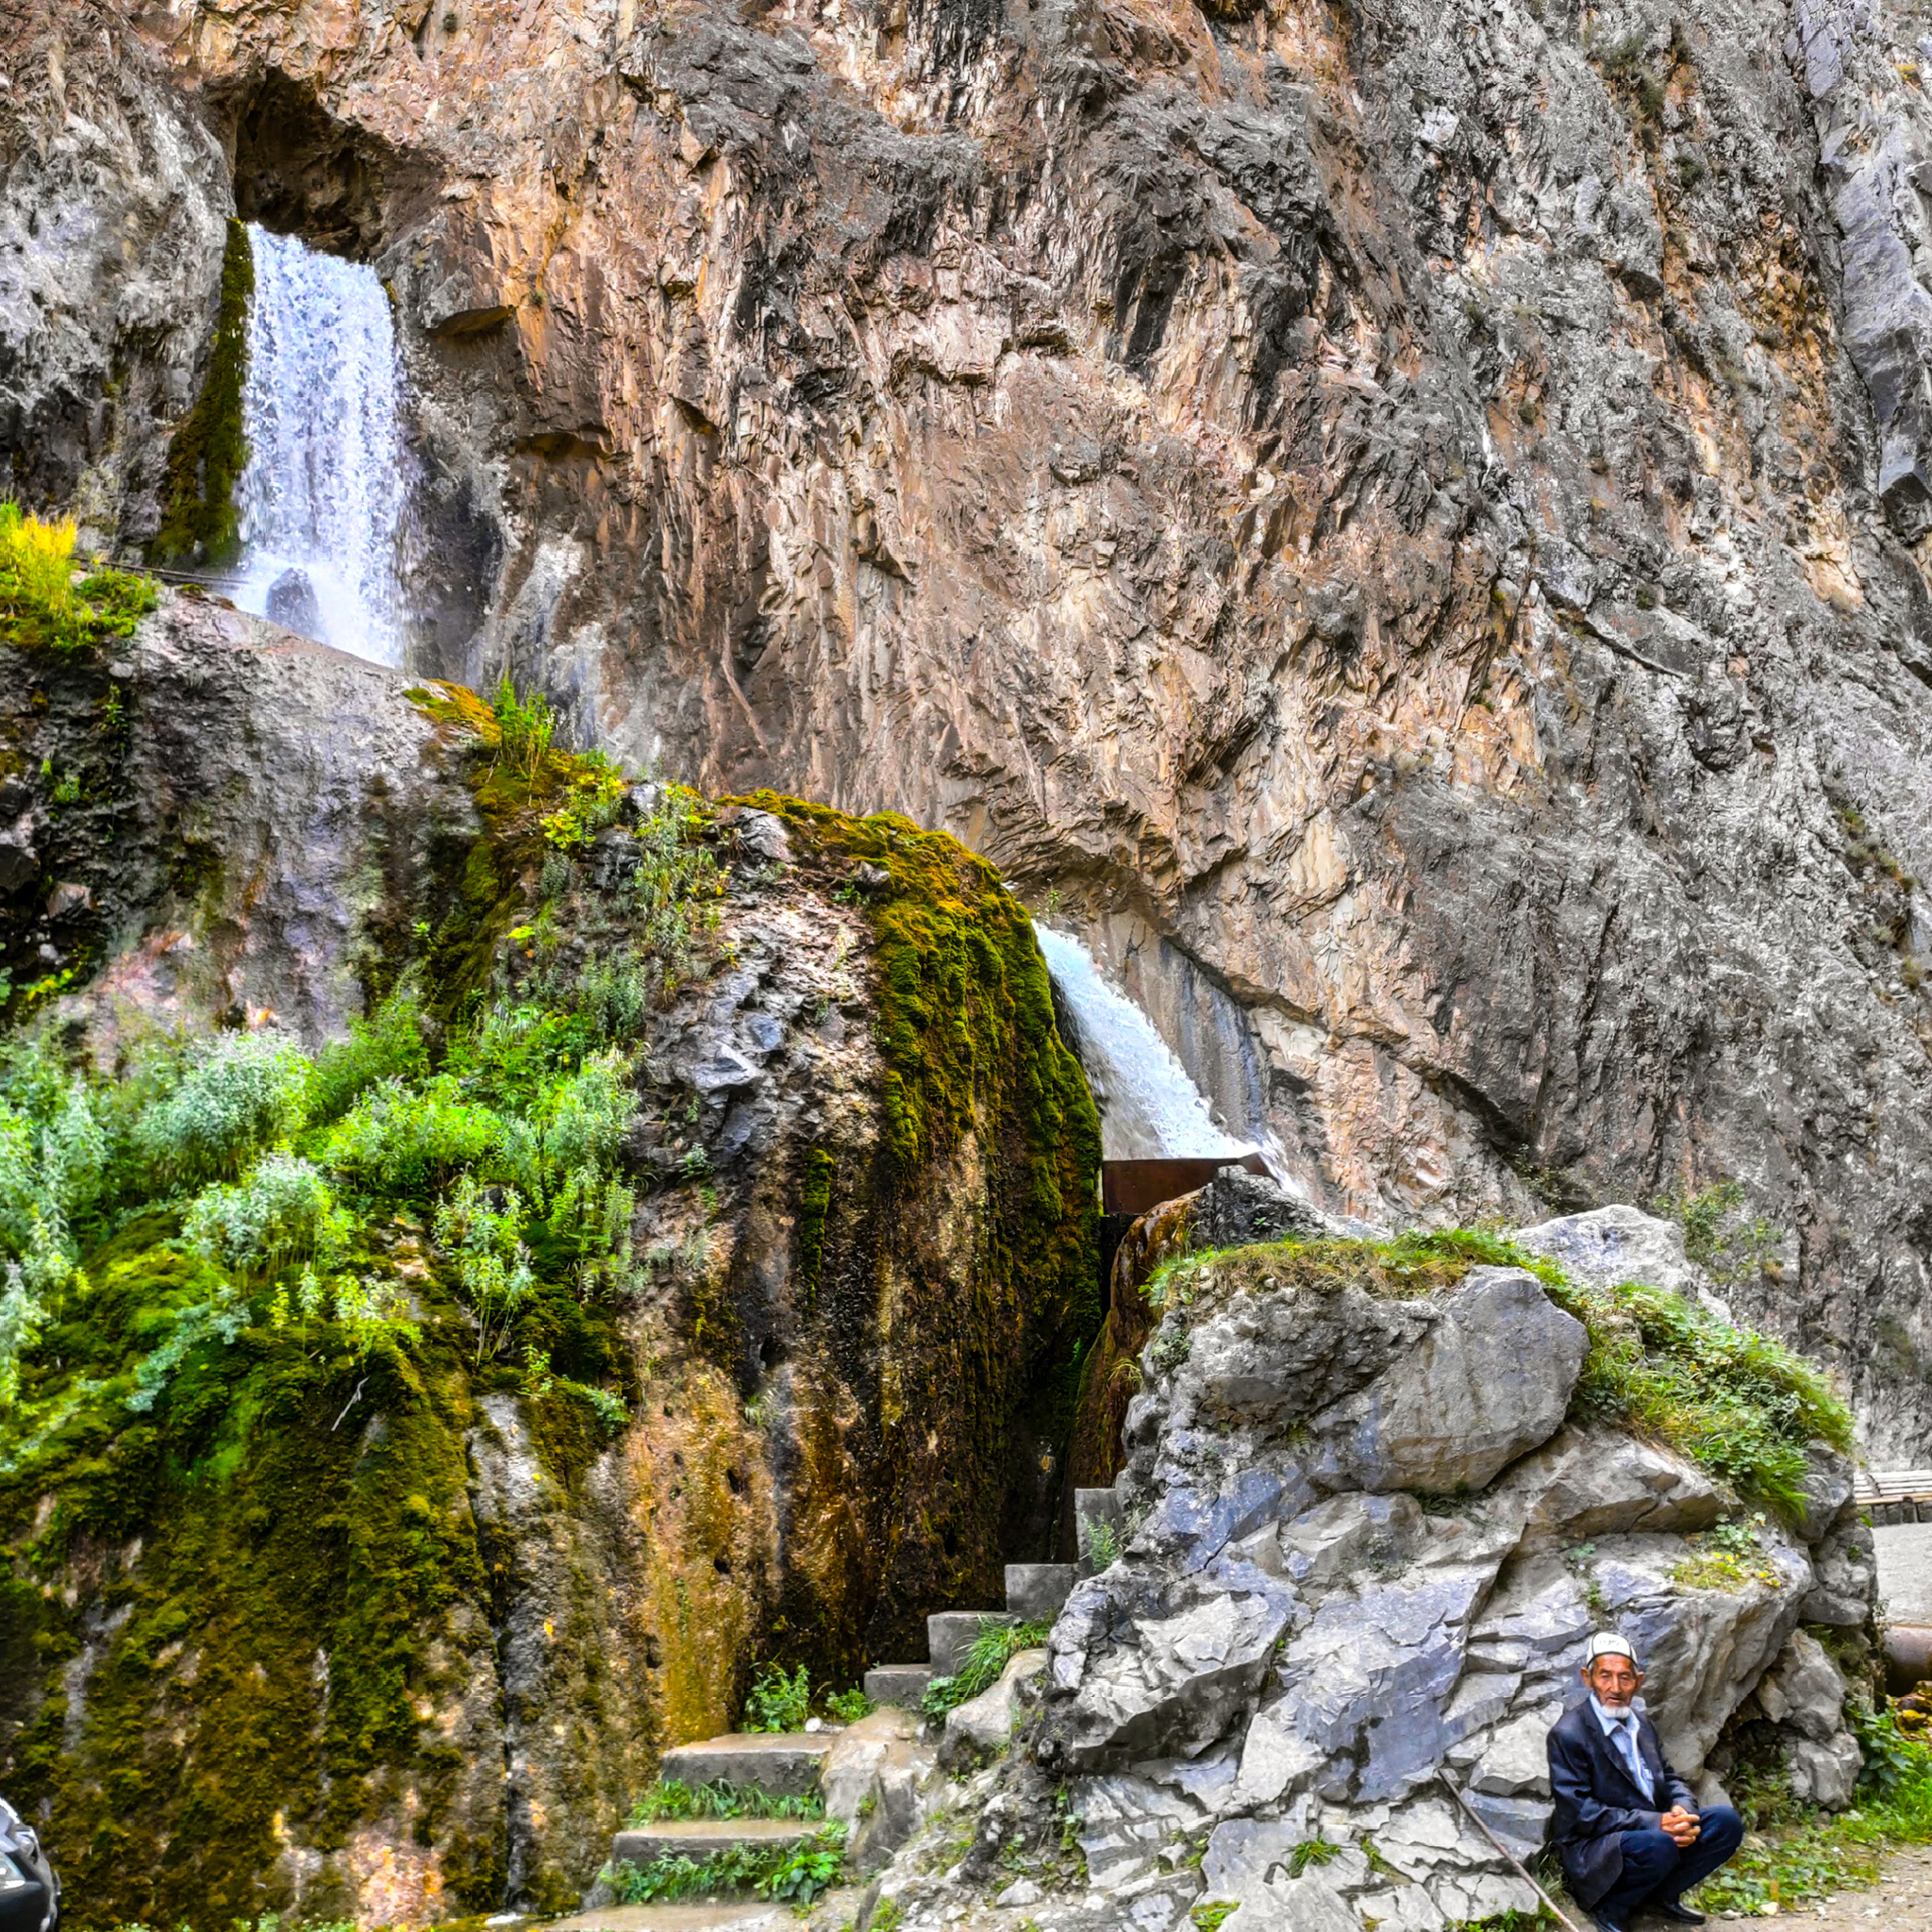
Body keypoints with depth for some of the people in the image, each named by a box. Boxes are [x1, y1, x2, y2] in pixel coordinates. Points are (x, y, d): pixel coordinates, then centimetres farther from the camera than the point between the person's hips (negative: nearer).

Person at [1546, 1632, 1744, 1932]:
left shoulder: (1642, 1725, 11)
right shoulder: (1568, 1733, -14)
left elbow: (1669, 1779, 15)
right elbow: (1579, 1812, -19)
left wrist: (1683, 1809, -11)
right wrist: (1655, 1823, -24)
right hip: (1592, 1853, -8)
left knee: (1726, 1820, -9)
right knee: (1661, 1845, -36)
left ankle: (1662, 1896, 6)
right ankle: (1611, 1907, -9)